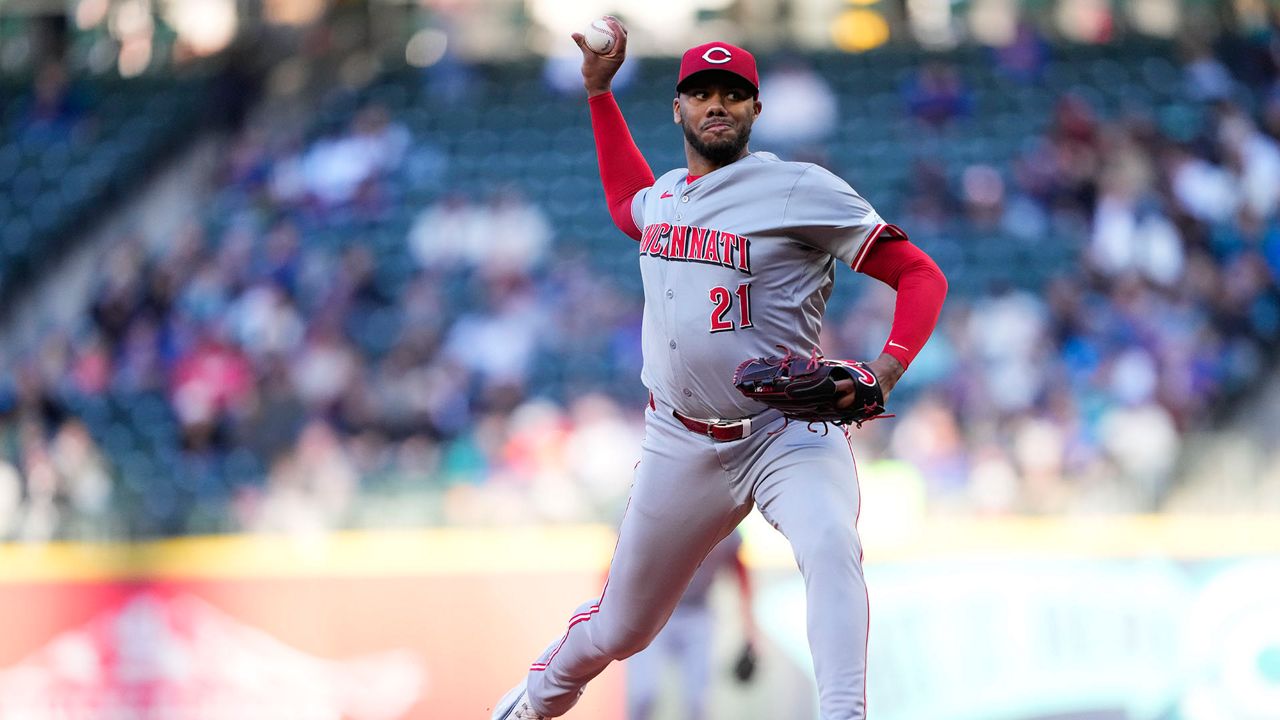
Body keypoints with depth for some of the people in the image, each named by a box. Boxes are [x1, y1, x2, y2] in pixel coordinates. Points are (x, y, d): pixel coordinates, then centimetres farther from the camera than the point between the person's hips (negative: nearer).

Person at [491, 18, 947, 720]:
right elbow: (627, 205, 36)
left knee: (831, 547, -37)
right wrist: (599, 88, 30)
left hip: (787, 436, -5)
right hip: (679, 444, 5)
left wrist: (883, 373, -29)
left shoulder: (802, 190, -11)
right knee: (618, 629, 13)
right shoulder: (663, 194, 9)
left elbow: (920, 274, -13)